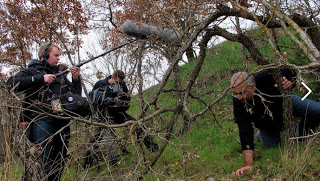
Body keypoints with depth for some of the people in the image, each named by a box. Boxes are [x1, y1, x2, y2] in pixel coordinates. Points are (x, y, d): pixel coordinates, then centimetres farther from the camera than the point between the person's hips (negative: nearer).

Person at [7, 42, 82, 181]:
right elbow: (12, 83, -11)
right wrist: (41, 79, -15)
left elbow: (75, 96, 26)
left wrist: (76, 79, 7)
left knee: (59, 163, 8)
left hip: (62, 122, 6)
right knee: (44, 161, -14)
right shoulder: (33, 70, 6)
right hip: (42, 121, -6)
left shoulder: (60, 74, 24)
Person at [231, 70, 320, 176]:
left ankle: (301, 137, 13)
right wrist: (249, 164, -38)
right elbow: (245, 133, -33)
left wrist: (290, 82, -42)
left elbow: (289, 72, -18)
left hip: (284, 103, 0)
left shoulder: (266, 77, -38)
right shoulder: (239, 103, -34)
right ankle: (261, 135, 31)